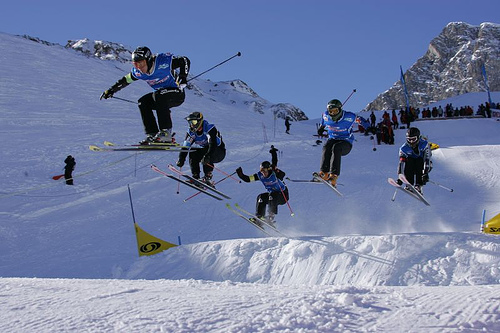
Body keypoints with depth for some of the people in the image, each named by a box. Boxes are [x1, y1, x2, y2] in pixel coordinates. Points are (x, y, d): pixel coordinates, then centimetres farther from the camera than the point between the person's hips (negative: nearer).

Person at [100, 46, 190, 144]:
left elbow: (185, 61, -23)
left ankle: (166, 132, -32)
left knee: (158, 95, -32)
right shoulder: (138, 72, -7)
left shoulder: (162, 62, -26)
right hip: (161, 96, 7)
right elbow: (125, 80, 10)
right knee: (143, 102, -12)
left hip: (178, 93, -7)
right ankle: (152, 134, -12)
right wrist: (111, 90, 10)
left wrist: (182, 77, -37)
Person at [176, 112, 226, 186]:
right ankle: (196, 178, -18)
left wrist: (207, 156, -51)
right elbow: (185, 146, -11)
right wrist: (181, 159, -26)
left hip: (219, 152, -6)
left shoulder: (210, 128, -25)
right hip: (204, 151, 6)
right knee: (192, 154, -18)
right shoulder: (191, 132, -6)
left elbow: (213, 144, -37)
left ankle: (208, 177, -31)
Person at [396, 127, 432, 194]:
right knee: (408, 159, -27)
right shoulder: (404, 148, -15)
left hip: (422, 165, -2)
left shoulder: (424, 145, -21)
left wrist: (425, 173, -43)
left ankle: (418, 186, -36)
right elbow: (401, 163, -21)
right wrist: (399, 177, -31)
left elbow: (427, 159, -31)